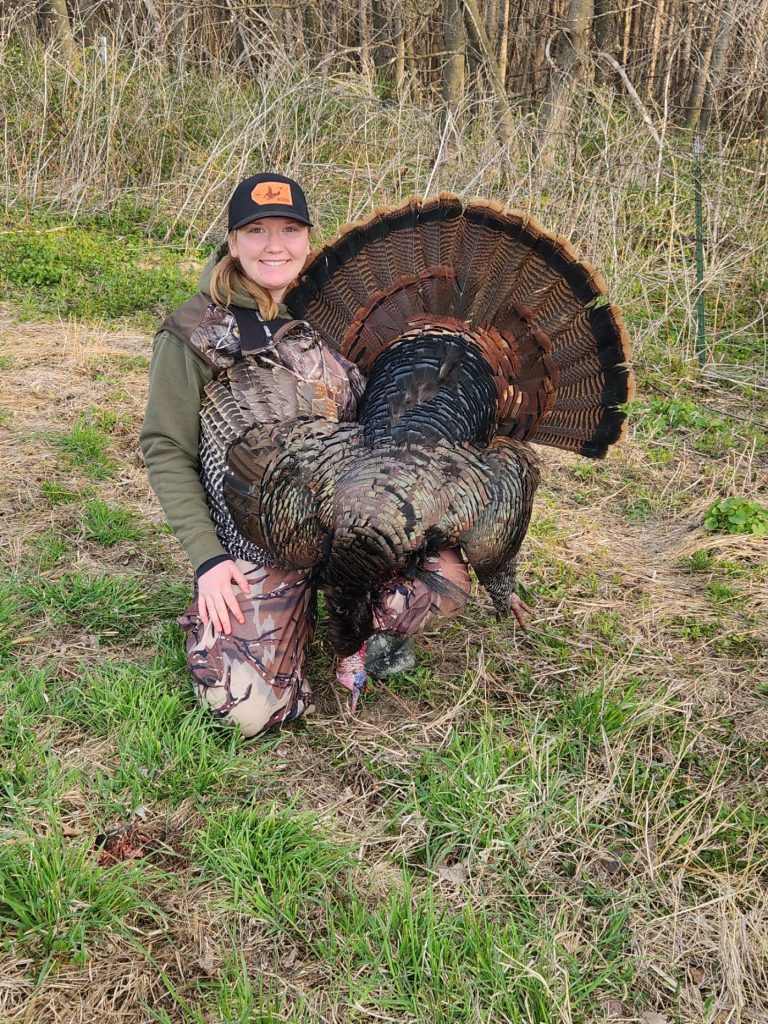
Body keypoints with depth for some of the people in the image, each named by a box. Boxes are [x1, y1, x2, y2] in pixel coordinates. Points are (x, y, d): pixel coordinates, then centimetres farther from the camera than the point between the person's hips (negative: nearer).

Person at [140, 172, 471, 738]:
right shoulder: (195, 332, -7)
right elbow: (166, 451, -4)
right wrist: (206, 559, -11)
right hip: (255, 547, -3)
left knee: (447, 581, -21)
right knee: (251, 710, -13)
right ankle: (216, 616, 19)